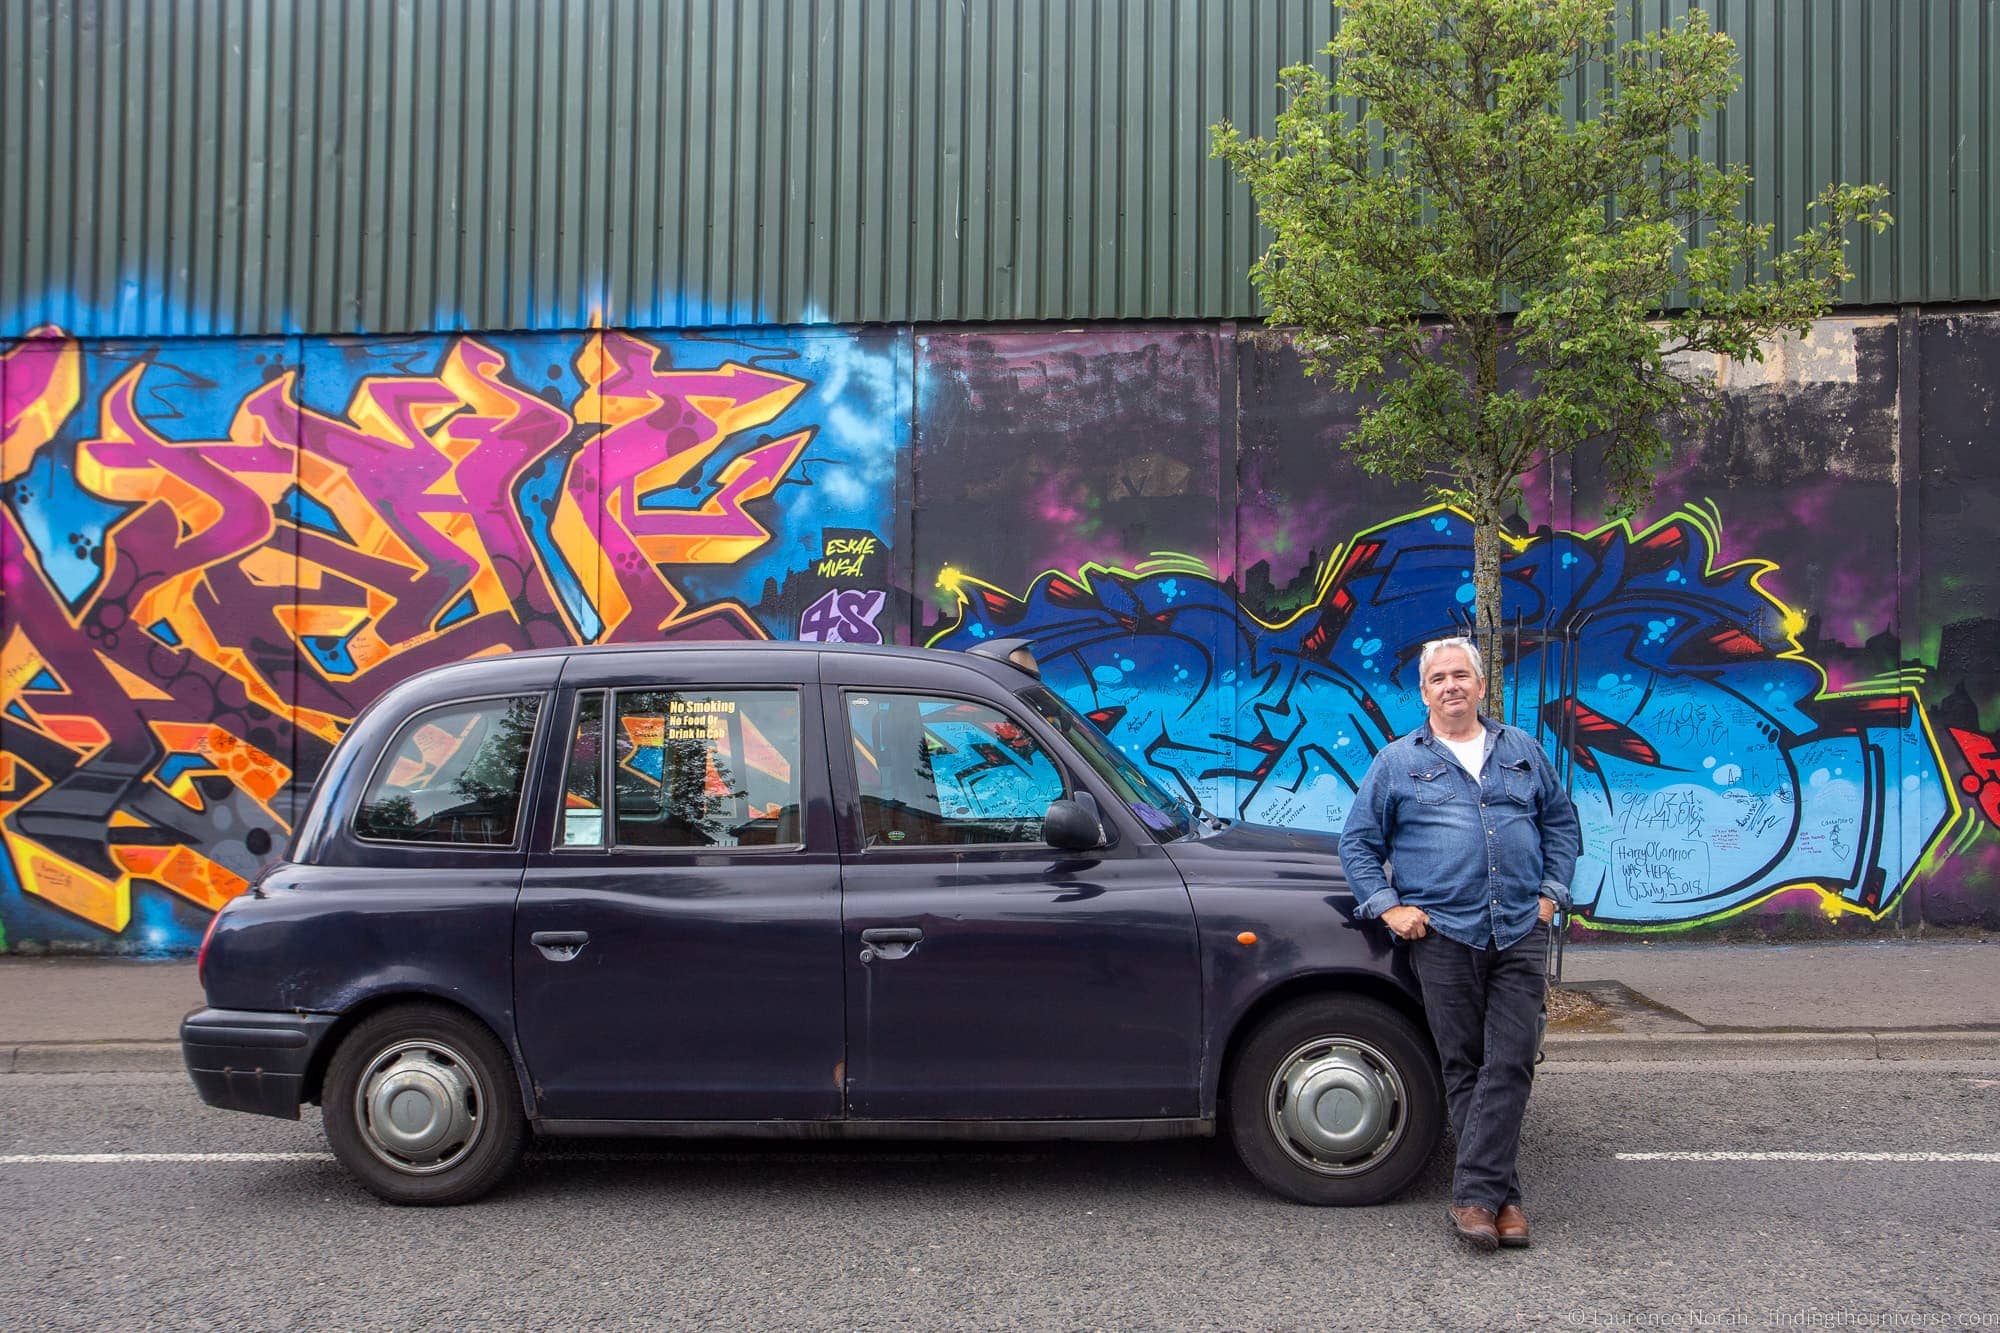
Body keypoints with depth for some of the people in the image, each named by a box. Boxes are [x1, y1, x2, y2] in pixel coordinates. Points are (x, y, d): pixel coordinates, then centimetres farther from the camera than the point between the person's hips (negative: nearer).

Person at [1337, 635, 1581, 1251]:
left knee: (1510, 1065, -6)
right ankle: (1503, 1195, 11)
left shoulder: (1522, 751, 14)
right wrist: (1387, 905, -3)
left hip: (1521, 933, 2)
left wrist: (1552, 891, 9)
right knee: (1464, 1068, 2)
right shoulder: (1397, 761, 7)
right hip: (1443, 935, -1)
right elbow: (1357, 842, 8)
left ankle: (1474, 1195, -2)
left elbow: (1560, 821, 20)